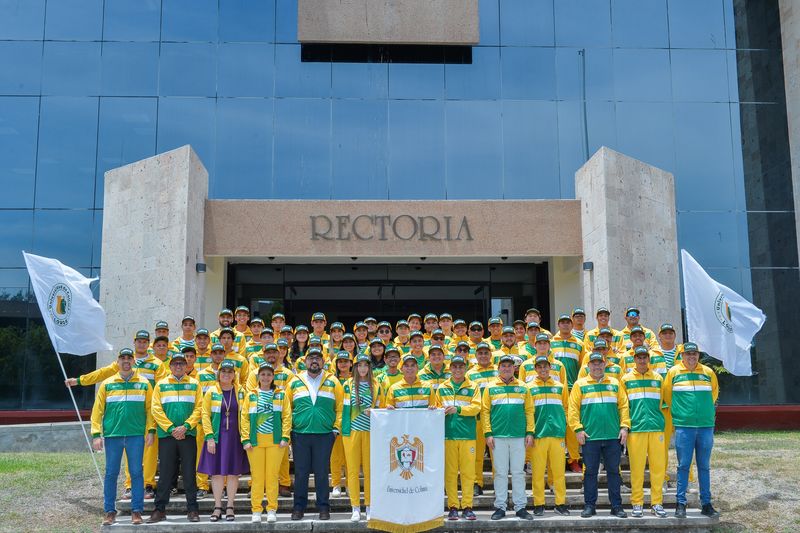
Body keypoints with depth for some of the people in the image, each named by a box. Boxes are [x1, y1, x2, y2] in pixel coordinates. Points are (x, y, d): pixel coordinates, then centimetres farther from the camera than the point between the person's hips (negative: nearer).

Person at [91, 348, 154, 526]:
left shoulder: (144, 383, 6)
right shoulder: (107, 384, 7)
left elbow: (150, 409, 5)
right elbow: (97, 410, 6)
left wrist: (151, 431, -3)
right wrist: (96, 434, 0)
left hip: (136, 435, -1)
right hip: (112, 435, 1)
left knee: (136, 473, 2)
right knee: (111, 474, 5)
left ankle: (137, 510, 9)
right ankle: (109, 511, 15)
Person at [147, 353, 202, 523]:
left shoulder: (194, 384, 9)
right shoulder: (161, 385, 8)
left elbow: (198, 408, 1)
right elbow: (156, 409, 0)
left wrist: (185, 426, -11)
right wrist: (171, 428, -9)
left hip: (188, 435, 0)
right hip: (166, 435, 0)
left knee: (189, 473, 2)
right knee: (166, 473, 4)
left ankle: (193, 509, 7)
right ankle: (160, 509, 12)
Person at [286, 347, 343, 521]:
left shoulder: (332, 382, 5)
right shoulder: (295, 382, 7)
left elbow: (340, 407, 4)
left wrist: (336, 428, -2)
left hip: (324, 435, -1)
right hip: (300, 434, 1)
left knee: (322, 473, 4)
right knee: (300, 473, 6)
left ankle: (323, 507, 14)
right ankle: (299, 506, 17)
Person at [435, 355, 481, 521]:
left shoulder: (473, 387, 9)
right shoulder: (442, 388, 14)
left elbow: (476, 407, -3)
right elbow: (437, 408, 14)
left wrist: (458, 409, -17)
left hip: (467, 434, -1)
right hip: (448, 434, 1)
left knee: (468, 472, 0)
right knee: (450, 472, 2)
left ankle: (467, 507, 7)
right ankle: (453, 507, 9)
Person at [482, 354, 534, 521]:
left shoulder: (522, 387, 8)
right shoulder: (491, 388, 5)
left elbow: (529, 411, 7)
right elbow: (485, 411, 2)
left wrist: (530, 432, 0)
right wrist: (488, 434, -5)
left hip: (519, 437, 1)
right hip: (498, 437, -1)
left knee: (518, 472, 6)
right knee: (500, 473, 4)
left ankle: (520, 507, 13)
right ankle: (500, 507, 12)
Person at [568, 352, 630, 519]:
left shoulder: (614, 383, 10)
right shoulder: (580, 384, 4)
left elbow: (623, 406, 8)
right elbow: (573, 408, -1)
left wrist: (624, 426, -1)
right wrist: (578, 429, -8)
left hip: (613, 437, 2)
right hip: (590, 437, -2)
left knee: (614, 471, 7)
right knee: (590, 472, 4)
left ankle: (616, 506, 15)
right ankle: (589, 505, 13)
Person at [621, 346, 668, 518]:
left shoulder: (658, 378, 11)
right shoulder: (626, 379, 7)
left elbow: (661, 402, 18)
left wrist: (655, 417, 13)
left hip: (656, 427, 2)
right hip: (635, 427, -1)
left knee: (658, 465, 2)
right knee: (637, 467, 0)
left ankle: (657, 503, 12)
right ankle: (637, 503, 8)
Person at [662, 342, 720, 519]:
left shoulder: (708, 372, 6)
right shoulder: (674, 372, 1)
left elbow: (714, 392, 21)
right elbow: (666, 394, 11)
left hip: (706, 425, 2)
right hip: (683, 426, -2)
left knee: (704, 466, 9)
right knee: (683, 465, 1)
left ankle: (706, 503, 16)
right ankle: (680, 503, 6)